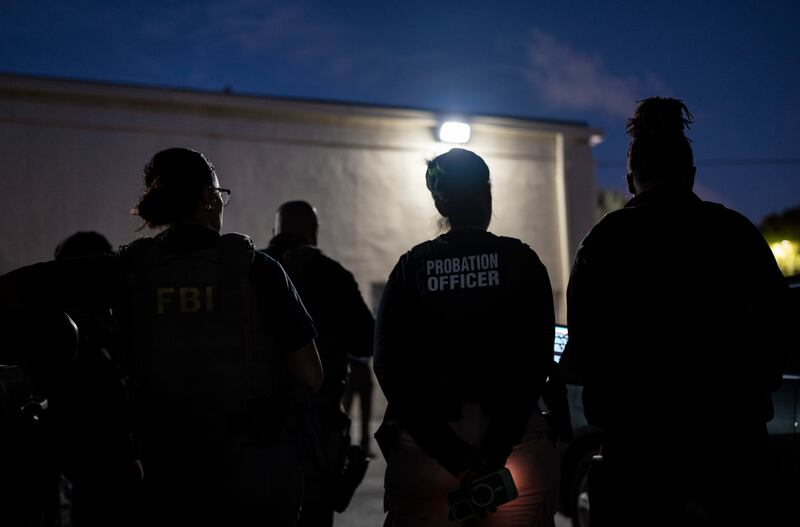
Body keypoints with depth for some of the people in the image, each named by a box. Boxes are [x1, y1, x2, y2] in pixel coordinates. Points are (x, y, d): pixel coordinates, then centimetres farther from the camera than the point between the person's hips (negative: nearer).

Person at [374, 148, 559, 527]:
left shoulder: (411, 267, 5)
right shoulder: (519, 260, 0)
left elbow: (389, 364, -5)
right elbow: (536, 357, -11)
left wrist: (451, 453, -9)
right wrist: (495, 450, -14)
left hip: (426, 438, 1)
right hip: (514, 435, -1)